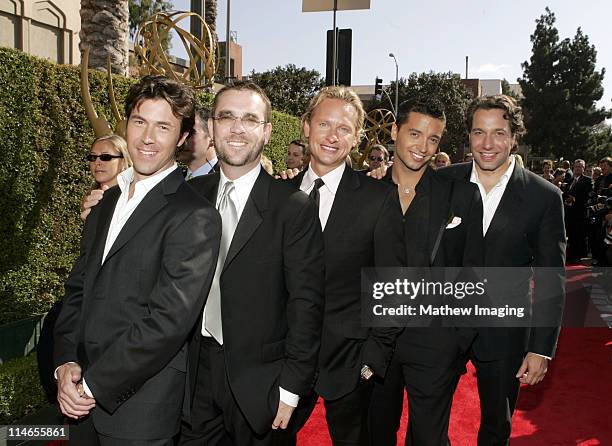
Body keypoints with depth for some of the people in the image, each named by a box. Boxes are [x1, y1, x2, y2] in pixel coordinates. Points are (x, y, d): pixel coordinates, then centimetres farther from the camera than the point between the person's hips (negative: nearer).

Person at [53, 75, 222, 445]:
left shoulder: (195, 217, -17)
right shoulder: (108, 202, 8)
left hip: (139, 406, -6)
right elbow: (78, 288, 9)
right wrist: (66, 362, -4)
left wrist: (93, 385, -15)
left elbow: (168, 320, -21)